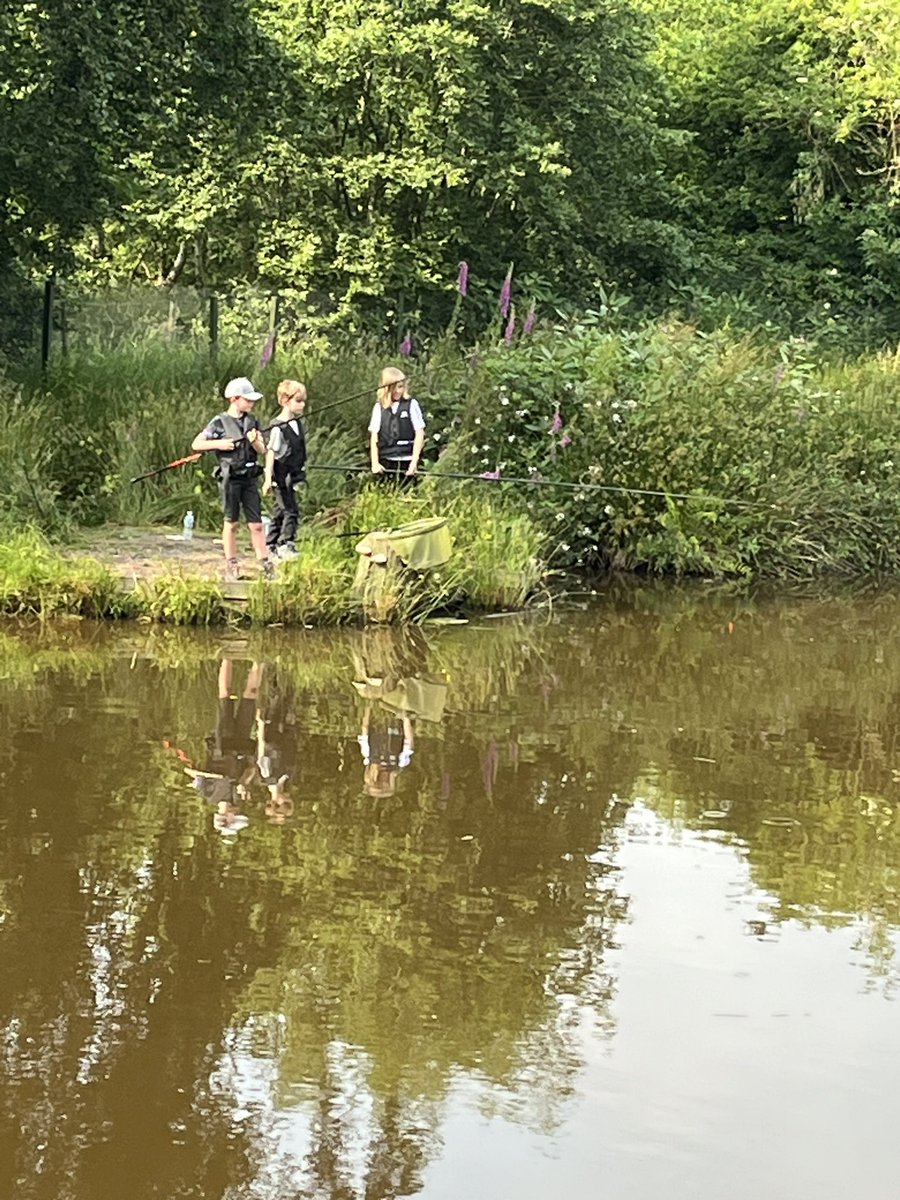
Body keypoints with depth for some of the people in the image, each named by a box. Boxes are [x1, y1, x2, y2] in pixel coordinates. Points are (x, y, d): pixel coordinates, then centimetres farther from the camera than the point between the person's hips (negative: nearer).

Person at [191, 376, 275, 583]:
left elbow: (262, 450, 7)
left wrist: (254, 441, -13)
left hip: (250, 477, 3)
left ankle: (266, 564, 3)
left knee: (256, 523, 2)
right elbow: (196, 444, -3)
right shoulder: (220, 422, -4)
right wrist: (219, 444, -14)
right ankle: (231, 566, 11)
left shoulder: (252, 421, 9)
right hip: (230, 478, -3)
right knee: (231, 523, 3)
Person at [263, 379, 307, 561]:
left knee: (281, 511, 13)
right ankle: (286, 545, -6)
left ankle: (271, 546, 21)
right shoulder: (279, 427, -18)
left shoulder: (298, 422, 7)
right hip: (280, 476, -8)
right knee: (290, 511, -10)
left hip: (292, 476, 8)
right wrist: (268, 479, -21)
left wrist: (300, 473, 24)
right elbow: (271, 452, -18)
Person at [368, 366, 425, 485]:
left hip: (406, 461, -2)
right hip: (385, 463, 2)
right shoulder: (379, 407, 7)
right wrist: (375, 463, -5)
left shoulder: (411, 404, 2)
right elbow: (374, 436, 4)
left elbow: (420, 434, 0)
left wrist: (414, 461, -7)